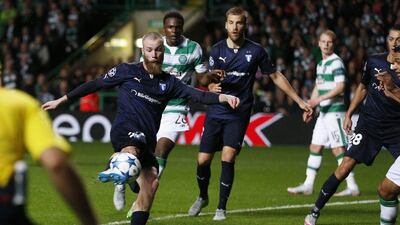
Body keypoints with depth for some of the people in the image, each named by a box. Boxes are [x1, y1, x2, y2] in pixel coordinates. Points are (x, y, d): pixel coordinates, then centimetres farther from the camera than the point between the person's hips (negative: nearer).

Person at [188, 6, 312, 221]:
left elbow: (276, 76, 7)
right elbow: (211, 82, 1)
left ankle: (221, 208, -2)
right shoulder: (217, 50, 2)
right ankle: (203, 197, 30)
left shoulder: (255, 51, -2)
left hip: (239, 114, -2)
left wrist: (300, 101, 7)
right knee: (203, 160, 0)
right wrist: (213, 86, -26)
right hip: (216, 112, 2)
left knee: (227, 158, -16)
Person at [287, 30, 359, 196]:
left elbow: (340, 87, -20)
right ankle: (308, 185, 12)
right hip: (324, 111, 9)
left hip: (335, 110, -9)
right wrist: (309, 106, 17)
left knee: (338, 148, -9)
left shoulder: (336, 62, -11)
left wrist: (320, 99, -23)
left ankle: (352, 187, -5)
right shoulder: (321, 64, 16)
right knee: (315, 147, 8)